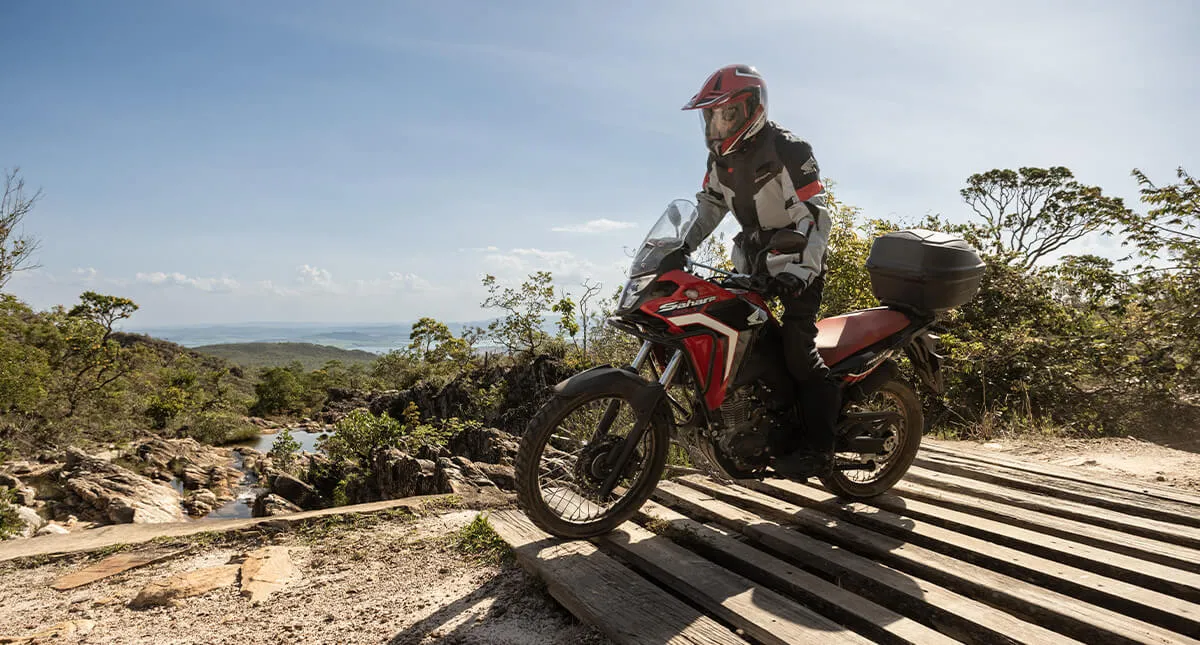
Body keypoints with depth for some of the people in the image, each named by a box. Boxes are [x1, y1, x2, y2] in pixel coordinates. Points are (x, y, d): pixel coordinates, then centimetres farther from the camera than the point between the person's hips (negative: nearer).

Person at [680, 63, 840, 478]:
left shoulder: (788, 150, -17)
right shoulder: (722, 159, 8)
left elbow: (815, 216, -23)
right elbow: (706, 208, 14)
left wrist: (801, 271, -35)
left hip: (798, 263, -8)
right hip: (754, 263, 8)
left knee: (797, 346, -18)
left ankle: (817, 445, -13)